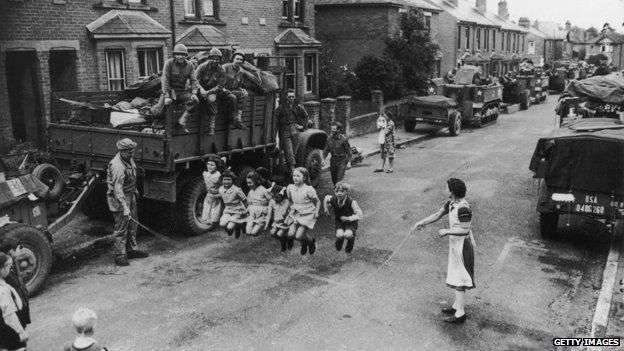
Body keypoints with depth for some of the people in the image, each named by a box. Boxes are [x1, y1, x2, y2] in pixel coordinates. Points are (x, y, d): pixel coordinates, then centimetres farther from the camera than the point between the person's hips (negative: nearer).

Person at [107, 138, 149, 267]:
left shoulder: (129, 159, 1)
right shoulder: (117, 166, -28)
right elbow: (117, 188, -33)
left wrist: (134, 189, 29)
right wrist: (125, 207, -38)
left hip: (130, 194, 9)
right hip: (119, 197, -9)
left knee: (132, 224, 18)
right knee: (121, 228, -3)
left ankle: (132, 250, 31)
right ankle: (120, 256, 6)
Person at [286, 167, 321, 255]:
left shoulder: (309, 189, -15)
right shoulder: (290, 188, -2)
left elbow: (318, 202, -4)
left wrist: (316, 212, -14)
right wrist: (291, 208, 6)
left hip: (307, 215, -5)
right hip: (296, 214, 5)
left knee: (298, 236, -17)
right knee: (290, 234, -13)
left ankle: (311, 241, 17)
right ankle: (303, 244, 20)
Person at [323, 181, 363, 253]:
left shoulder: (351, 202, -25)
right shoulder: (333, 200, -15)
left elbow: (360, 215, -23)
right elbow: (327, 197, 10)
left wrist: (348, 218, -27)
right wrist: (326, 209, 11)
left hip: (351, 222, -3)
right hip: (339, 222, 3)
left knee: (347, 235, -30)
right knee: (339, 235, -24)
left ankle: (351, 239, 8)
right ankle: (339, 240, 15)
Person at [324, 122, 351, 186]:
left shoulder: (344, 139, -13)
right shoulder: (330, 139, 1)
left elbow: (348, 151, -7)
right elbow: (326, 150, 10)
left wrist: (349, 162, -10)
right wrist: (323, 159, -2)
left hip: (342, 160, -5)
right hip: (333, 160, 5)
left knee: (339, 178, -13)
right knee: (334, 178, 13)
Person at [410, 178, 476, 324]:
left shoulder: (463, 208, -26)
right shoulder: (451, 203, 4)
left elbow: (465, 230, -26)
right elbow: (437, 215, 13)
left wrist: (446, 231, -21)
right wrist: (421, 222, 8)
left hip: (463, 245, -10)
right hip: (455, 244, 10)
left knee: (458, 279, -1)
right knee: (456, 276, 20)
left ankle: (460, 314, 8)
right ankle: (457, 305, 34)